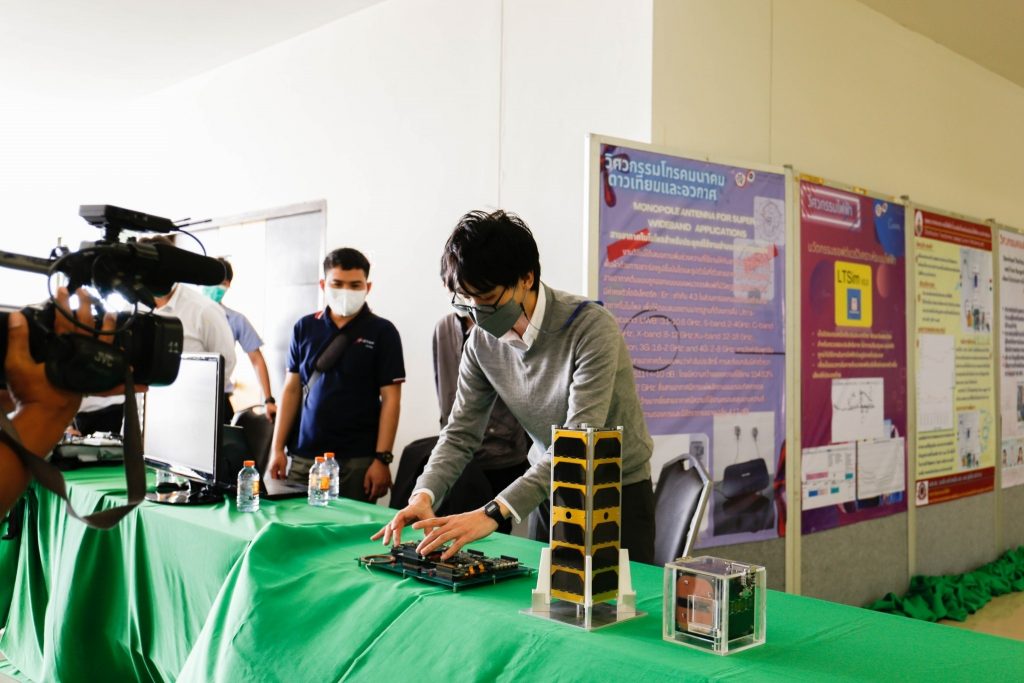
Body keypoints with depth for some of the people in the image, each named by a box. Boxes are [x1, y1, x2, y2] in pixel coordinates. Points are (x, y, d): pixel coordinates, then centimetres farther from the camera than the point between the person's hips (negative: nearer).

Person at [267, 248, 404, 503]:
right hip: (303, 457, 3)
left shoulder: (382, 332, -2)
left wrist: (382, 458, -11)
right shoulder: (305, 328, 8)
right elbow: (291, 389, 11)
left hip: (357, 460, -3)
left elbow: (390, 398, -4)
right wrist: (277, 448, 6)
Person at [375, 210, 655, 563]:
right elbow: (460, 431, -2)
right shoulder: (482, 341, -7)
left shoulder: (591, 328, -25)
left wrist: (494, 512, -40)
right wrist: (423, 495, -21)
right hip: (550, 493, 5)